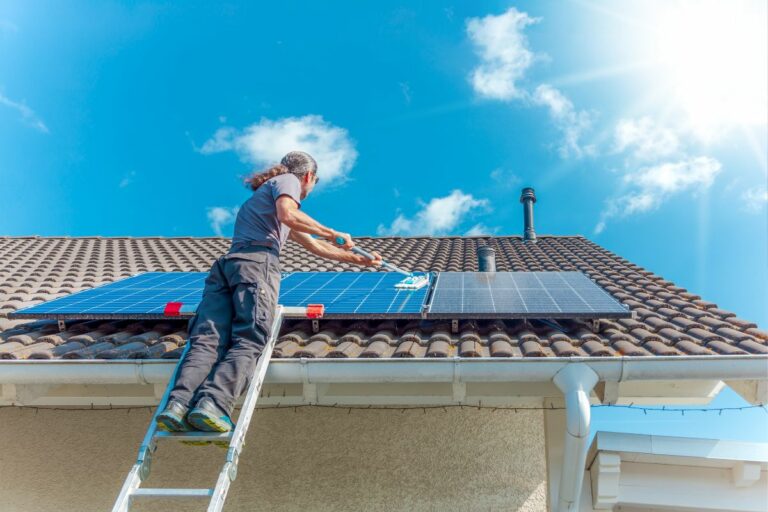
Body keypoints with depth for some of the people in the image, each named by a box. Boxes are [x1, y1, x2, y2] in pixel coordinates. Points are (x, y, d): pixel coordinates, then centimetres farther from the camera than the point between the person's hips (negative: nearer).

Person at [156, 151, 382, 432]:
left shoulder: (266, 191, 44)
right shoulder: (287, 180, 18)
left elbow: (314, 246, 49)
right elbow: (288, 214, -8)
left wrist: (358, 259, 53)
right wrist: (333, 234, 2)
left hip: (225, 263, 8)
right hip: (257, 262, -8)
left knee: (207, 341, -13)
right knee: (247, 343, -19)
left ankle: (178, 402, -33)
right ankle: (212, 403, -40)